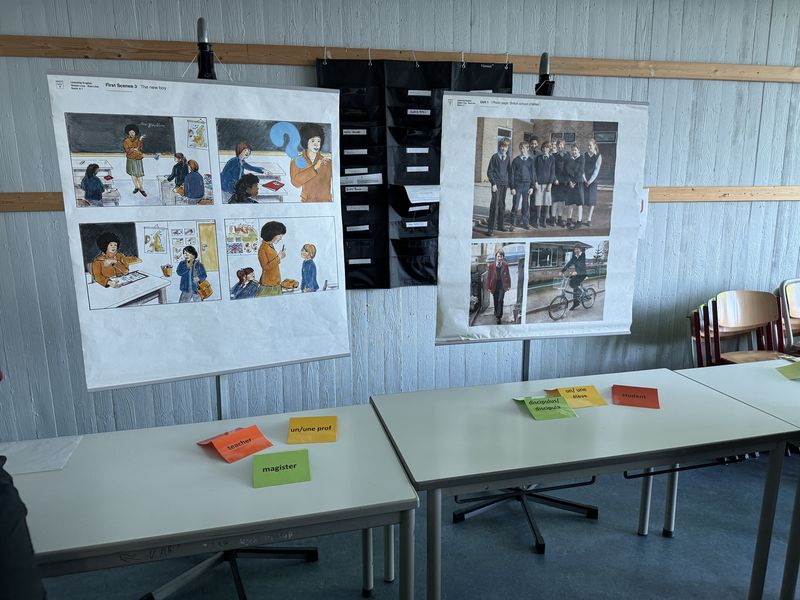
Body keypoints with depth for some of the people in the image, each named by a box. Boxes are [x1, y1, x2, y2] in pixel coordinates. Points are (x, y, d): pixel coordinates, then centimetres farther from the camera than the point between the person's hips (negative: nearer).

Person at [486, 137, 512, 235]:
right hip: (496, 184, -5)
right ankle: (490, 228, -13)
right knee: (495, 205, -12)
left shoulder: (508, 158, 11)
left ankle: (500, 225, 20)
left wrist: (509, 183, 11)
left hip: (504, 184, 5)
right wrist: (493, 183, -10)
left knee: (502, 205, 10)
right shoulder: (495, 156, -2)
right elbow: (489, 172, -3)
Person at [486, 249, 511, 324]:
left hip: (502, 285, -1)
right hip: (494, 285, 1)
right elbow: (489, 276, -2)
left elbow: (508, 275, 4)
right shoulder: (491, 265, -6)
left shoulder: (505, 265, -4)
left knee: (500, 300, -13)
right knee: (496, 301, 12)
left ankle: (499, 316, -8)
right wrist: (488, 287, -3)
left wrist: (508, 285, 4)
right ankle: (496, 313, 35)